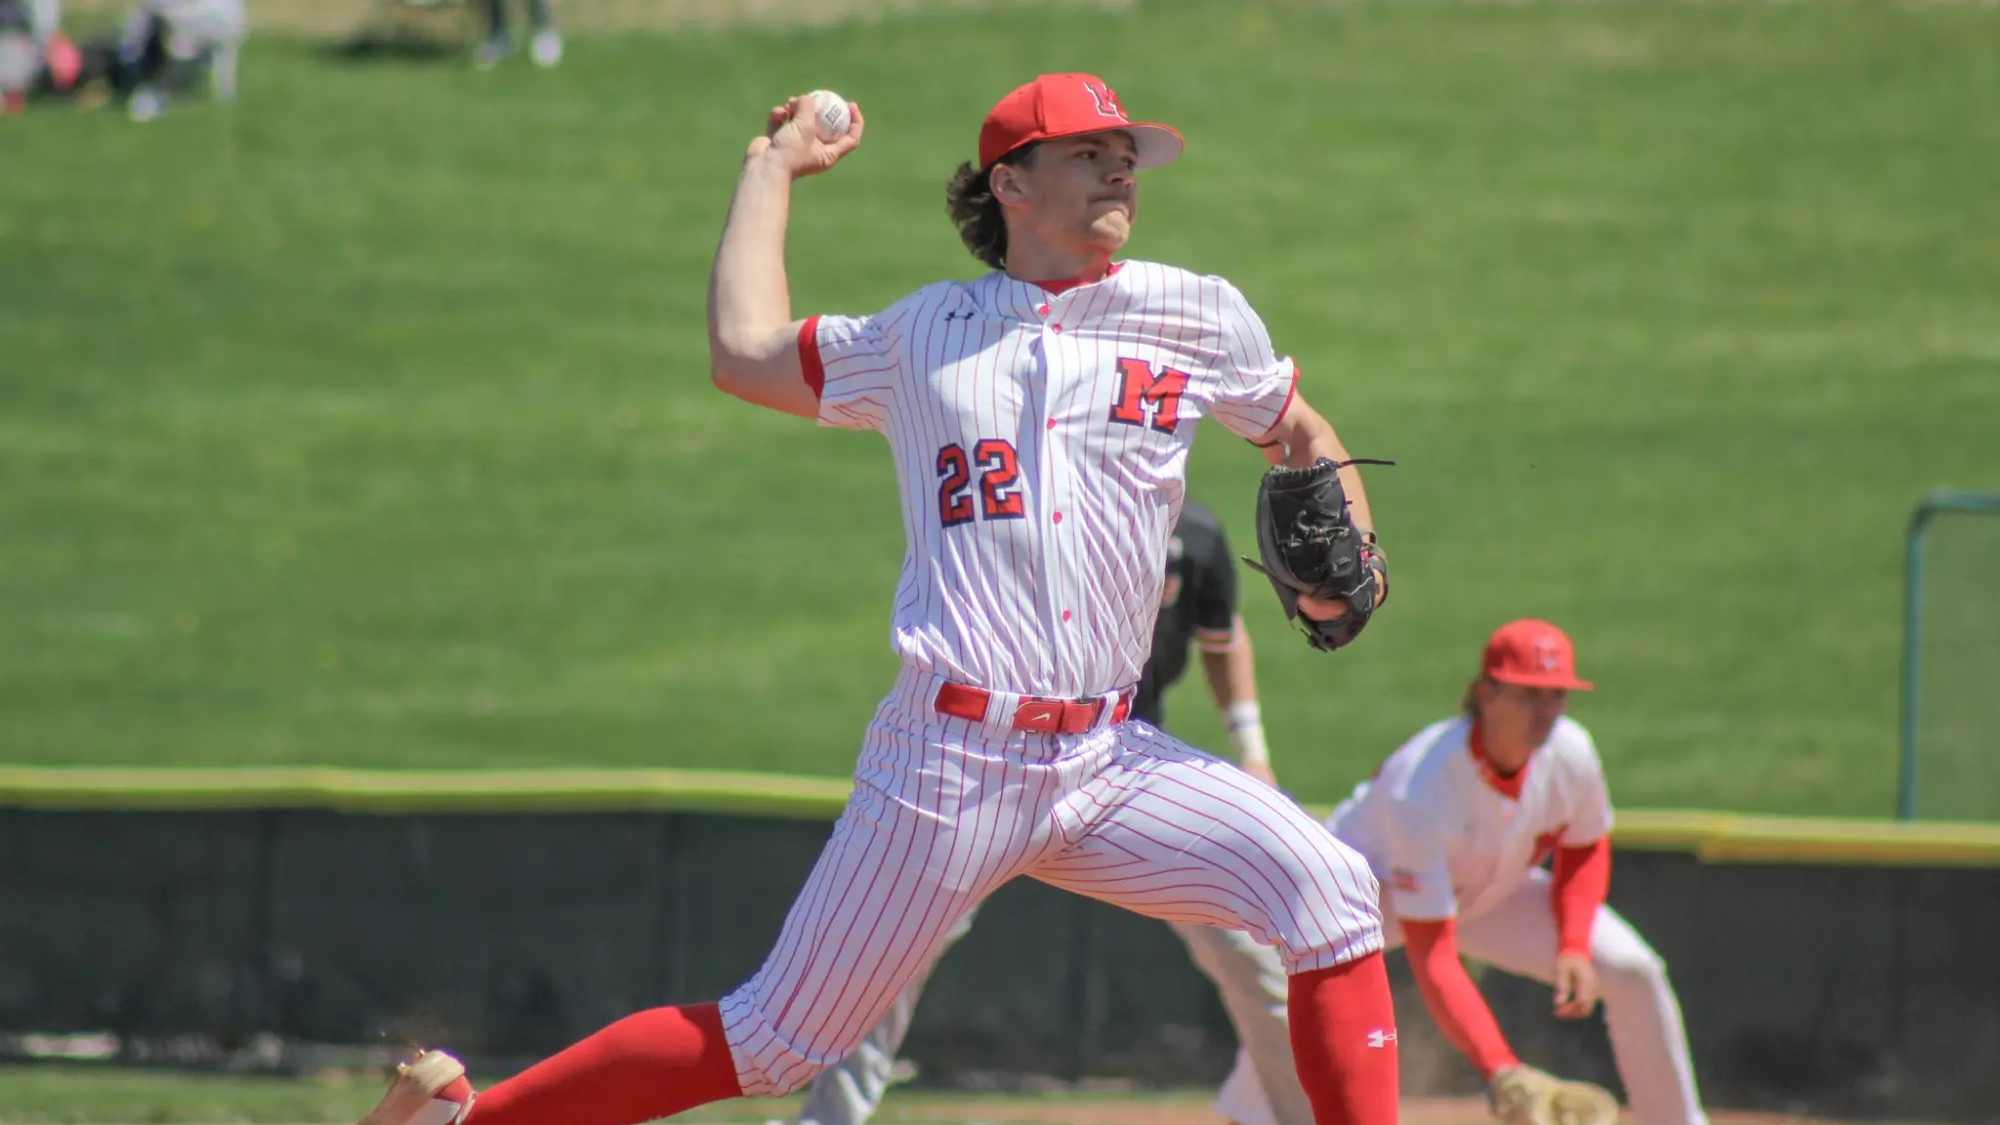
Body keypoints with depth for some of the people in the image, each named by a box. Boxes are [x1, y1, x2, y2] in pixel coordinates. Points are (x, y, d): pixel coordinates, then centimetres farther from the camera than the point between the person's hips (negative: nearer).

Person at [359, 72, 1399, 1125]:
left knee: (1328, 889, -16)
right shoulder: (923, 334, 10)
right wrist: (774, 169, 27)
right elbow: (745, 350, 17)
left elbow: (1301, 434, 23)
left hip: (1109, 762, 3)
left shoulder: (1196, 315, 10)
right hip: (949, 759, -3)